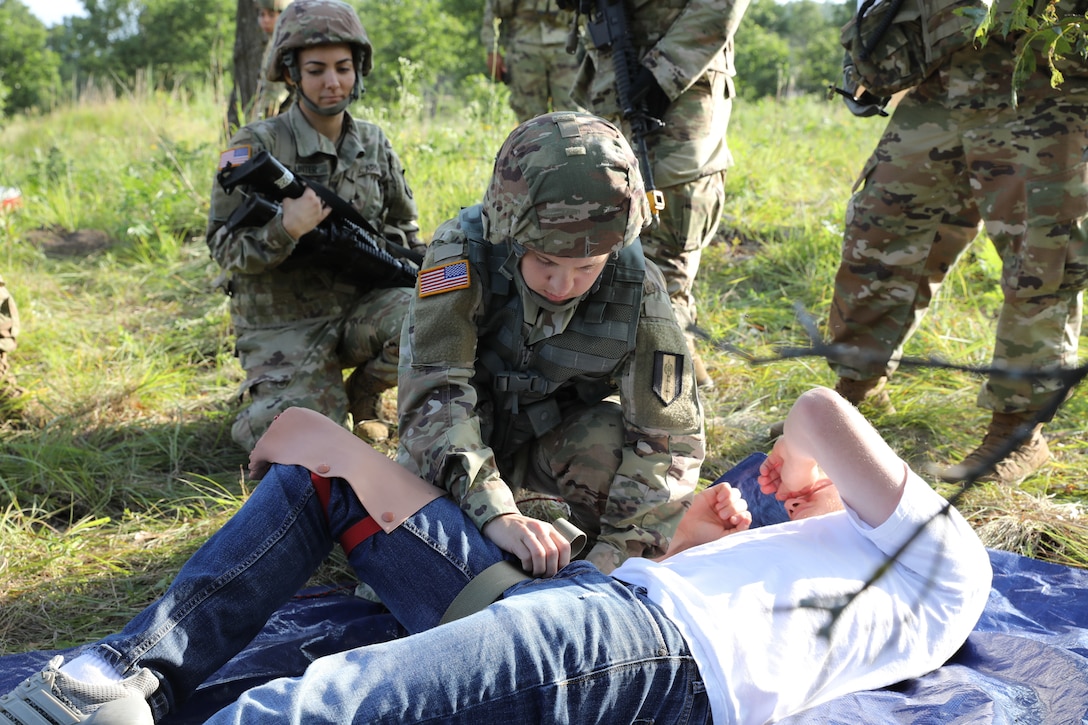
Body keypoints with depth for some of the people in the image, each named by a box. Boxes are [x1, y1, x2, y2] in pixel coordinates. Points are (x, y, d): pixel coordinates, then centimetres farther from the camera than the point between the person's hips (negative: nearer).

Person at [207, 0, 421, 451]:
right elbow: (224, 249, -13)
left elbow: (404, 227, 18)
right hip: (283, 326, -3)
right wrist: (285, 228, -30)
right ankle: (261, 407, 19)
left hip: (359, 310, 4)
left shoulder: (373, 144, 4)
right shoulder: (257, 146, -10)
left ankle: (363, 397, 4)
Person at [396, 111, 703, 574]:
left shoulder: (637, 289, -24)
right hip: (468, 445, 0)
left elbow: (668, 437, -24)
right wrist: (496, 514, -49)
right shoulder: (462, 252, -29)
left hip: (563, 438, 0)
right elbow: (432, 387, -36)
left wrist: (617, 550, -37)